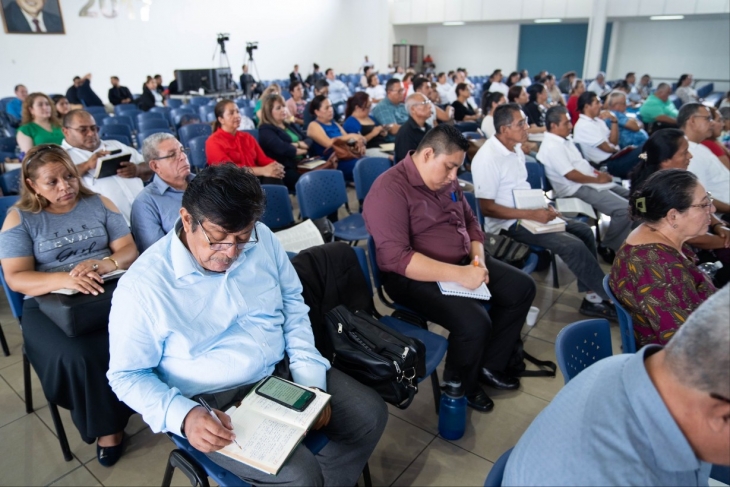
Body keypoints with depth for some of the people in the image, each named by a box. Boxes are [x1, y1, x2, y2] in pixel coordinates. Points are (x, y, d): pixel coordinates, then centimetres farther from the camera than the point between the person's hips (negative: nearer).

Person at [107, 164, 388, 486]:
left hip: (284, 371, 5)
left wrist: (309, 374, -4)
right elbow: (127, 375, -9)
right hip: (216, 402, -5)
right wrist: (183, 415, -27)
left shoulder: (262, 239, -6)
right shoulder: (143, 286, -19)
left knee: (370, 414, -1)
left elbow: (292, 301, 5)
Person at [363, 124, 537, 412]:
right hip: (414, 277, -9)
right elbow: (396, 258, -29)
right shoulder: (389, 189, -21)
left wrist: (478, 257, -4)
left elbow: (470, 221, 17)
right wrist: (459, 275, -33)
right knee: (475, 322, -28)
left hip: (463, 263, 9)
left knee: (522, 287, 5)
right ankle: (459, 386, 4)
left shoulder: (446, 181, 7)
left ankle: (491, 364, 20)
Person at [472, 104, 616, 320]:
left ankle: (592, 297, 8)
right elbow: (486, 208, -23)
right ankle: (610, 297, 1)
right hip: (509, 224, -10)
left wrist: (543, 207, 0)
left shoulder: (515, 149, 8)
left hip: (528, 215, 10)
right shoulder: (487, 158, -21)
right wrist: (531, 214, -23)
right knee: (573, 245, -18)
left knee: (584, 231, 5)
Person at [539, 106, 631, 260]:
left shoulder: (564, 140, 14)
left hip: (589, 183, 11)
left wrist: (598, 173, 7)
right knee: (624, 208, -21)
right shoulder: (552, 146, -18)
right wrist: (597, 179, -11)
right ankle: (607, 246, -2)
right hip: (578, 189, -11)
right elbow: (571, 174, -23)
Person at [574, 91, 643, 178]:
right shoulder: (584, 126, -15)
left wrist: (614, 121, -1)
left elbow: (613, 142, 9)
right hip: (607, 165, -9)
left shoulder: (597, 120, 14)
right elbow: (607, 148, -13)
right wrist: (619, 150, 6)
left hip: (614, 156, 9)